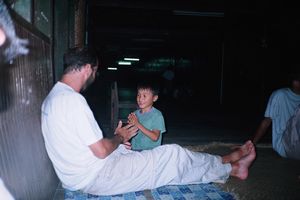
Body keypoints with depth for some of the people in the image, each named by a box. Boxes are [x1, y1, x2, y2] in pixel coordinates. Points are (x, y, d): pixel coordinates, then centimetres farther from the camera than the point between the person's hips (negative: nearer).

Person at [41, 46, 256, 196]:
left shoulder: (53, 96, 8)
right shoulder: (73, 100, -25)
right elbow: (101, 151, -23)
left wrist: (116, 139, 12)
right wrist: (119, 138, -2)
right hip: (96, 177, -9)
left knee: (168, 156, 13)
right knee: (172, 154, -4)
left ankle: (223, 168, 25)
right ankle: (231, 168, 18)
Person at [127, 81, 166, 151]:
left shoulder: (157, 115, -6)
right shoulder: (135, 113, 9)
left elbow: (155, 137, -13)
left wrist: (138, 124, -17)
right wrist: (131, 124, -6)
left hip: (151, 151, -5)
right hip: (134, 150, 5)